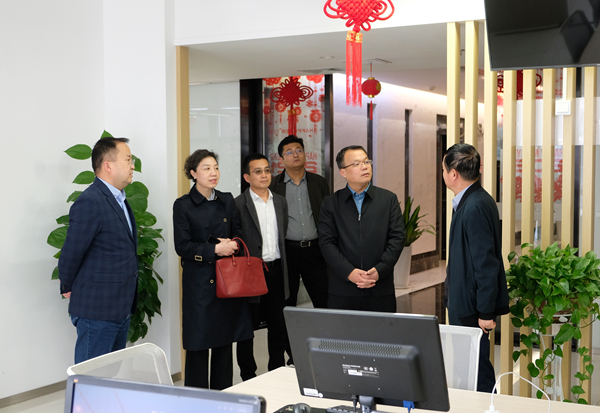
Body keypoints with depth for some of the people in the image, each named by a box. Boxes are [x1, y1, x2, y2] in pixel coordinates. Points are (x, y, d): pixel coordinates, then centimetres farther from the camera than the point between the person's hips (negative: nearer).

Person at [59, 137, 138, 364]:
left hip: (121, 309, 9)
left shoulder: (119, 199, 13)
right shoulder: (90, 202, -18)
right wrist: (68, 289, -1)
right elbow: (71, 253, -15)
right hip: (97, 311, -9)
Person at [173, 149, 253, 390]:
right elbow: (182, 246, -9)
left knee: (225, 341, 10)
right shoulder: (183, 206, -4)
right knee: (198, 344, -1)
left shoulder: (227, 201, 11)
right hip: (199, 282, -5)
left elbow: (237, 233, 18)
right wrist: (215, 249, -16)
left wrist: (232, 244, -5)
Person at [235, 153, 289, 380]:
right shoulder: (238, 204, -8)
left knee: (278, 326, 13)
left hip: (276, 270, 5)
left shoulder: (280, 202, 11)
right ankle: (248, 377, 16)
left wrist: (281, 266, 14)